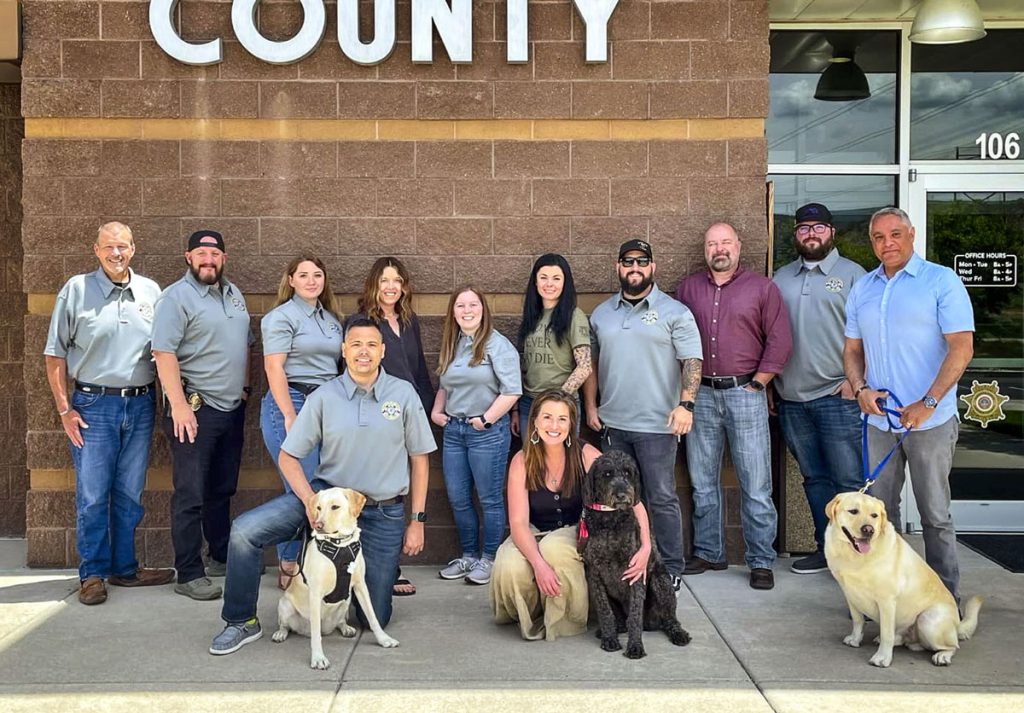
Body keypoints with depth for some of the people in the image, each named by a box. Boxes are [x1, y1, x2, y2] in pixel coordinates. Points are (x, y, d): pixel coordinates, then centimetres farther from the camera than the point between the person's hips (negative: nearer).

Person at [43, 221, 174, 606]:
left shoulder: (150, 291, 7)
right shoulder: (76, 290, -2)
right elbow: (55, 355, 0)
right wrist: (64, 409, -5)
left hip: (140, 404, 3)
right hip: (93, 405, -3)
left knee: (130, 494, 10)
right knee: (92, 496, 0)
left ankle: (124, 568, 22)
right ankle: (92, 574, 12)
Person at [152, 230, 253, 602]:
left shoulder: (233, 294, 14)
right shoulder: (176, 297, -9)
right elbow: (164, 353, -17)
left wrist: (244, 387, 16)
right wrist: (178, 405, -23)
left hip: (232, 407, 7)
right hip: (194, 408, -7)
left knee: (223, 490, 17)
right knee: (190, 495, -4)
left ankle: (222, 557, 29)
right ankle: (189, 574, 2)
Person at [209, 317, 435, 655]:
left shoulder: (403, 394, -4)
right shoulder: (324, 397, -4)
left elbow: (418, 459, 2)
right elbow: (288, 456, -2)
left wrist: (417, 520, 0)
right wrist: (309, 500, -19)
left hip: (384, 512, 0)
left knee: (375, 619, 3)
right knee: (245, 530, -20)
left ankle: (380, 570, 38)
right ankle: (242, 622, 0)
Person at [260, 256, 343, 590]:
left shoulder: (331, 319, 18)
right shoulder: (282, 316, -2)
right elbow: (274, 367, -10)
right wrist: (290, 417, -16)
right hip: (291, 403, -6)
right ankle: (289, 567, 6)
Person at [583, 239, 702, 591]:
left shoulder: (675, 312, -2)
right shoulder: (601, 314, 11)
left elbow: (692, 361, -7)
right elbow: (591, 363, 16)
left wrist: (685, 404, -19)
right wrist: (591, 407, 8)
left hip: (657, 425, -5)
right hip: (612, 423, 5)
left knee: (661, 499, 0)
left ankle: (671, 569, 11)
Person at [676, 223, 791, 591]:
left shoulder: (762, 287, 3)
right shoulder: (688, 288, 11)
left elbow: (779, 341, -1)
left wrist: (756, 384, -5)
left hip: (745, 393, -3)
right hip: (700, 394, 3)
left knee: (756, 484, -2)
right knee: (702, 481, 10)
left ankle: (761, 561, 8)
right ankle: (708, 552, 22)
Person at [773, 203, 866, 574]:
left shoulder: (852, 274, 1)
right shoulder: (781, 278, 14)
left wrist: (855, 379, -13)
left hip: (837, 395, -5)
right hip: (791, 398, 5)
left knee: (849, 480, -3)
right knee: (814, 478, 12)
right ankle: (826, 548, 22)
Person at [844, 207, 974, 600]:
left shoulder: (941, 281, -5)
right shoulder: (862, 290, 11)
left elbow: (962, 347, -12)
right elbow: (853, 349, 15)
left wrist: (928, 403, -19)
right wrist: (861, 388, -5)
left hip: (930, 421, -5)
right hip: (879, 420, 5)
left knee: (935, 515, 2)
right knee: (880, 510, 11)